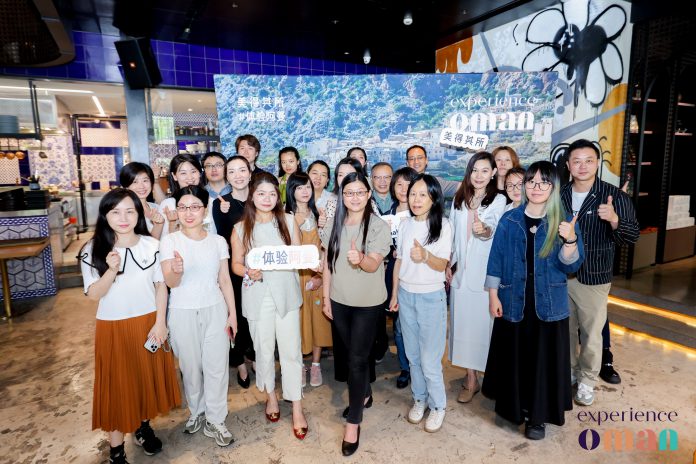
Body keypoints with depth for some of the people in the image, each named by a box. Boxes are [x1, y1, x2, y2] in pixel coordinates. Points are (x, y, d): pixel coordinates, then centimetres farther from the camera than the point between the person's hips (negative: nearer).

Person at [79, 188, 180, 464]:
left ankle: (143, 426, 39)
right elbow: (93, 295, -10)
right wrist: (112, 270, -27)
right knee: (117, 383, 7)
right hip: (113, 328, -1)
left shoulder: (152, 245, -5)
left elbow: (161, 286, -1)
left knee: (148, 376, 15)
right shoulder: (93, 250, -8)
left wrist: (160, 323, -7)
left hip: (148, 324, 2)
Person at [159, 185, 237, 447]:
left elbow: (225, 280, 5)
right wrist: (177, 271, -35)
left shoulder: (218, 241, 1)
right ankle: (196, 412, 36)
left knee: (216, 366, 5)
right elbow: (170, 283, -12)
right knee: (191, 366, 12)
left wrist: (232, 313, 3)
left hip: (215, 310, 1)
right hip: (183, 313, -1)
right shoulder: (169, 242, -6)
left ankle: (215, 421, 22)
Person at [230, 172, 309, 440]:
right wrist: (248, 272, -17)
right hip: (257, 295, 0)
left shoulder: (289, 221, 2)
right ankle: (270, 395, 39)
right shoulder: (241, 228, 0)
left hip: (286, 293, 0)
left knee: (291, 350, 3)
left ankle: (296, 407, 18)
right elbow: (236, 264, 4)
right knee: (263, 349, 14)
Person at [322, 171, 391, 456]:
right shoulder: (335, 224, 0)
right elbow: (327, 262, 5)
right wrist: (326, 297, 5)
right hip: (339, 300, 5)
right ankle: (364, 395, 45)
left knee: (357, 359, -1)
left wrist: (360, 259, -47)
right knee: (352, 353, 20)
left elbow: (374, 264, -24)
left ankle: (353, 422, 15)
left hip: (368, 303, -4)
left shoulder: (379, 226, -13)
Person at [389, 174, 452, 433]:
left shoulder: (442, 225, -10)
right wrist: (394, 293, 11)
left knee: (429, 360, 2)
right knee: (412, 355, 14)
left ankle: (438, 405, 25)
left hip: (431, 297, -4)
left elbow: (442, 265, -14)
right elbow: (399, 261, 9)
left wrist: (425, 255, -35)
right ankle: (419, 399, 34)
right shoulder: (405, 225, 3)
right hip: (406, 295, 4)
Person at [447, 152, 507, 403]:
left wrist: (485, 230, -38)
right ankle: (471, 376, 21)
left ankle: (473, 378, 14)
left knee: (481, 322, 0)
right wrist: (448, 263, 10)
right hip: (461, 270, 4)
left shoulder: (499, 200, -3)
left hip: (485, 272, -4)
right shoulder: (459, 199, 9)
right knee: (462, 321, 7)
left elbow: (498, 232, -16)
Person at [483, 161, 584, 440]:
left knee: (543, 358, 9)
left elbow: (571, 265, -7)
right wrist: (493, 295, -3)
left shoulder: (565, 221, -2)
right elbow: (496, 259, 1)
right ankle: (513, 406, 33)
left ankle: (538, 415, 28)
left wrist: (570, 240, -26)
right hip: (513, 301, 1)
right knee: (514, 356, 12)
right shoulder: (509, 220, -1)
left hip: (548, 303, 0)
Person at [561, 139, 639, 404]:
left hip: (593, 277, -3)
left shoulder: (614, 196, -9)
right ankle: (568, 372, 36)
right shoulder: (559, 195, 3)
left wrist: (614, 219, -30)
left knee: (592, 332, 9)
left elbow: (632, 236, -12)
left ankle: (587, 381, 28)